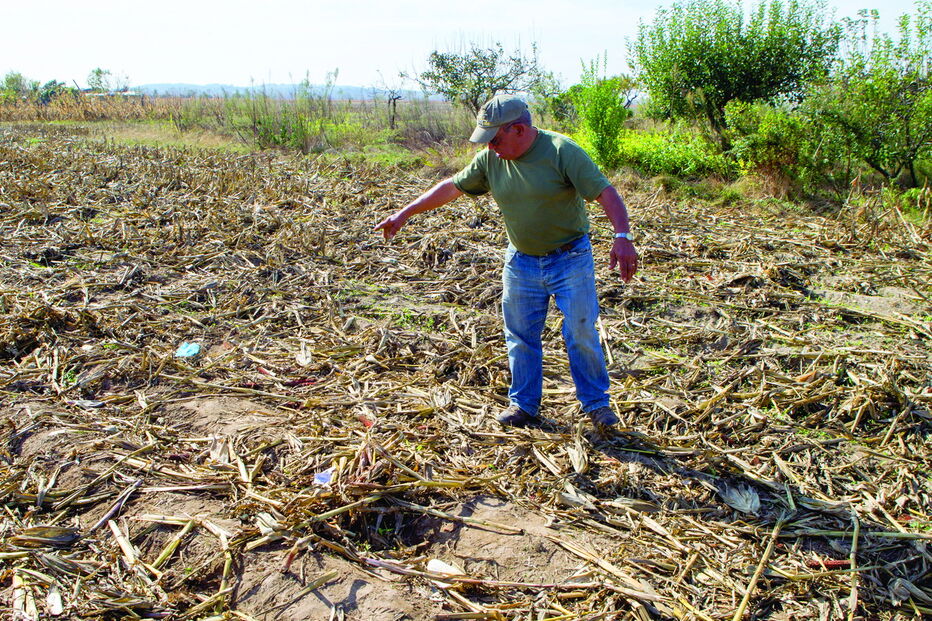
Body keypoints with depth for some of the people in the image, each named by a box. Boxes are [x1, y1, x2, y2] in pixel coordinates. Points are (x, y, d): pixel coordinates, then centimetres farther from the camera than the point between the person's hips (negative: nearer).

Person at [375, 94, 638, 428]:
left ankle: (596, 403, 18)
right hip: (521, 261, 4)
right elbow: (451, 187, 6)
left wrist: (622, 237, -34)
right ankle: (523, 404, 25)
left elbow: (605, 192, -21)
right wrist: (404, 213, 6)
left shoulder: (561, 150, -16)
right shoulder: (491, 159, -2)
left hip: (571, 259, -4)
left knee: (582, 334, 0)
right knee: (521, 337, 9)